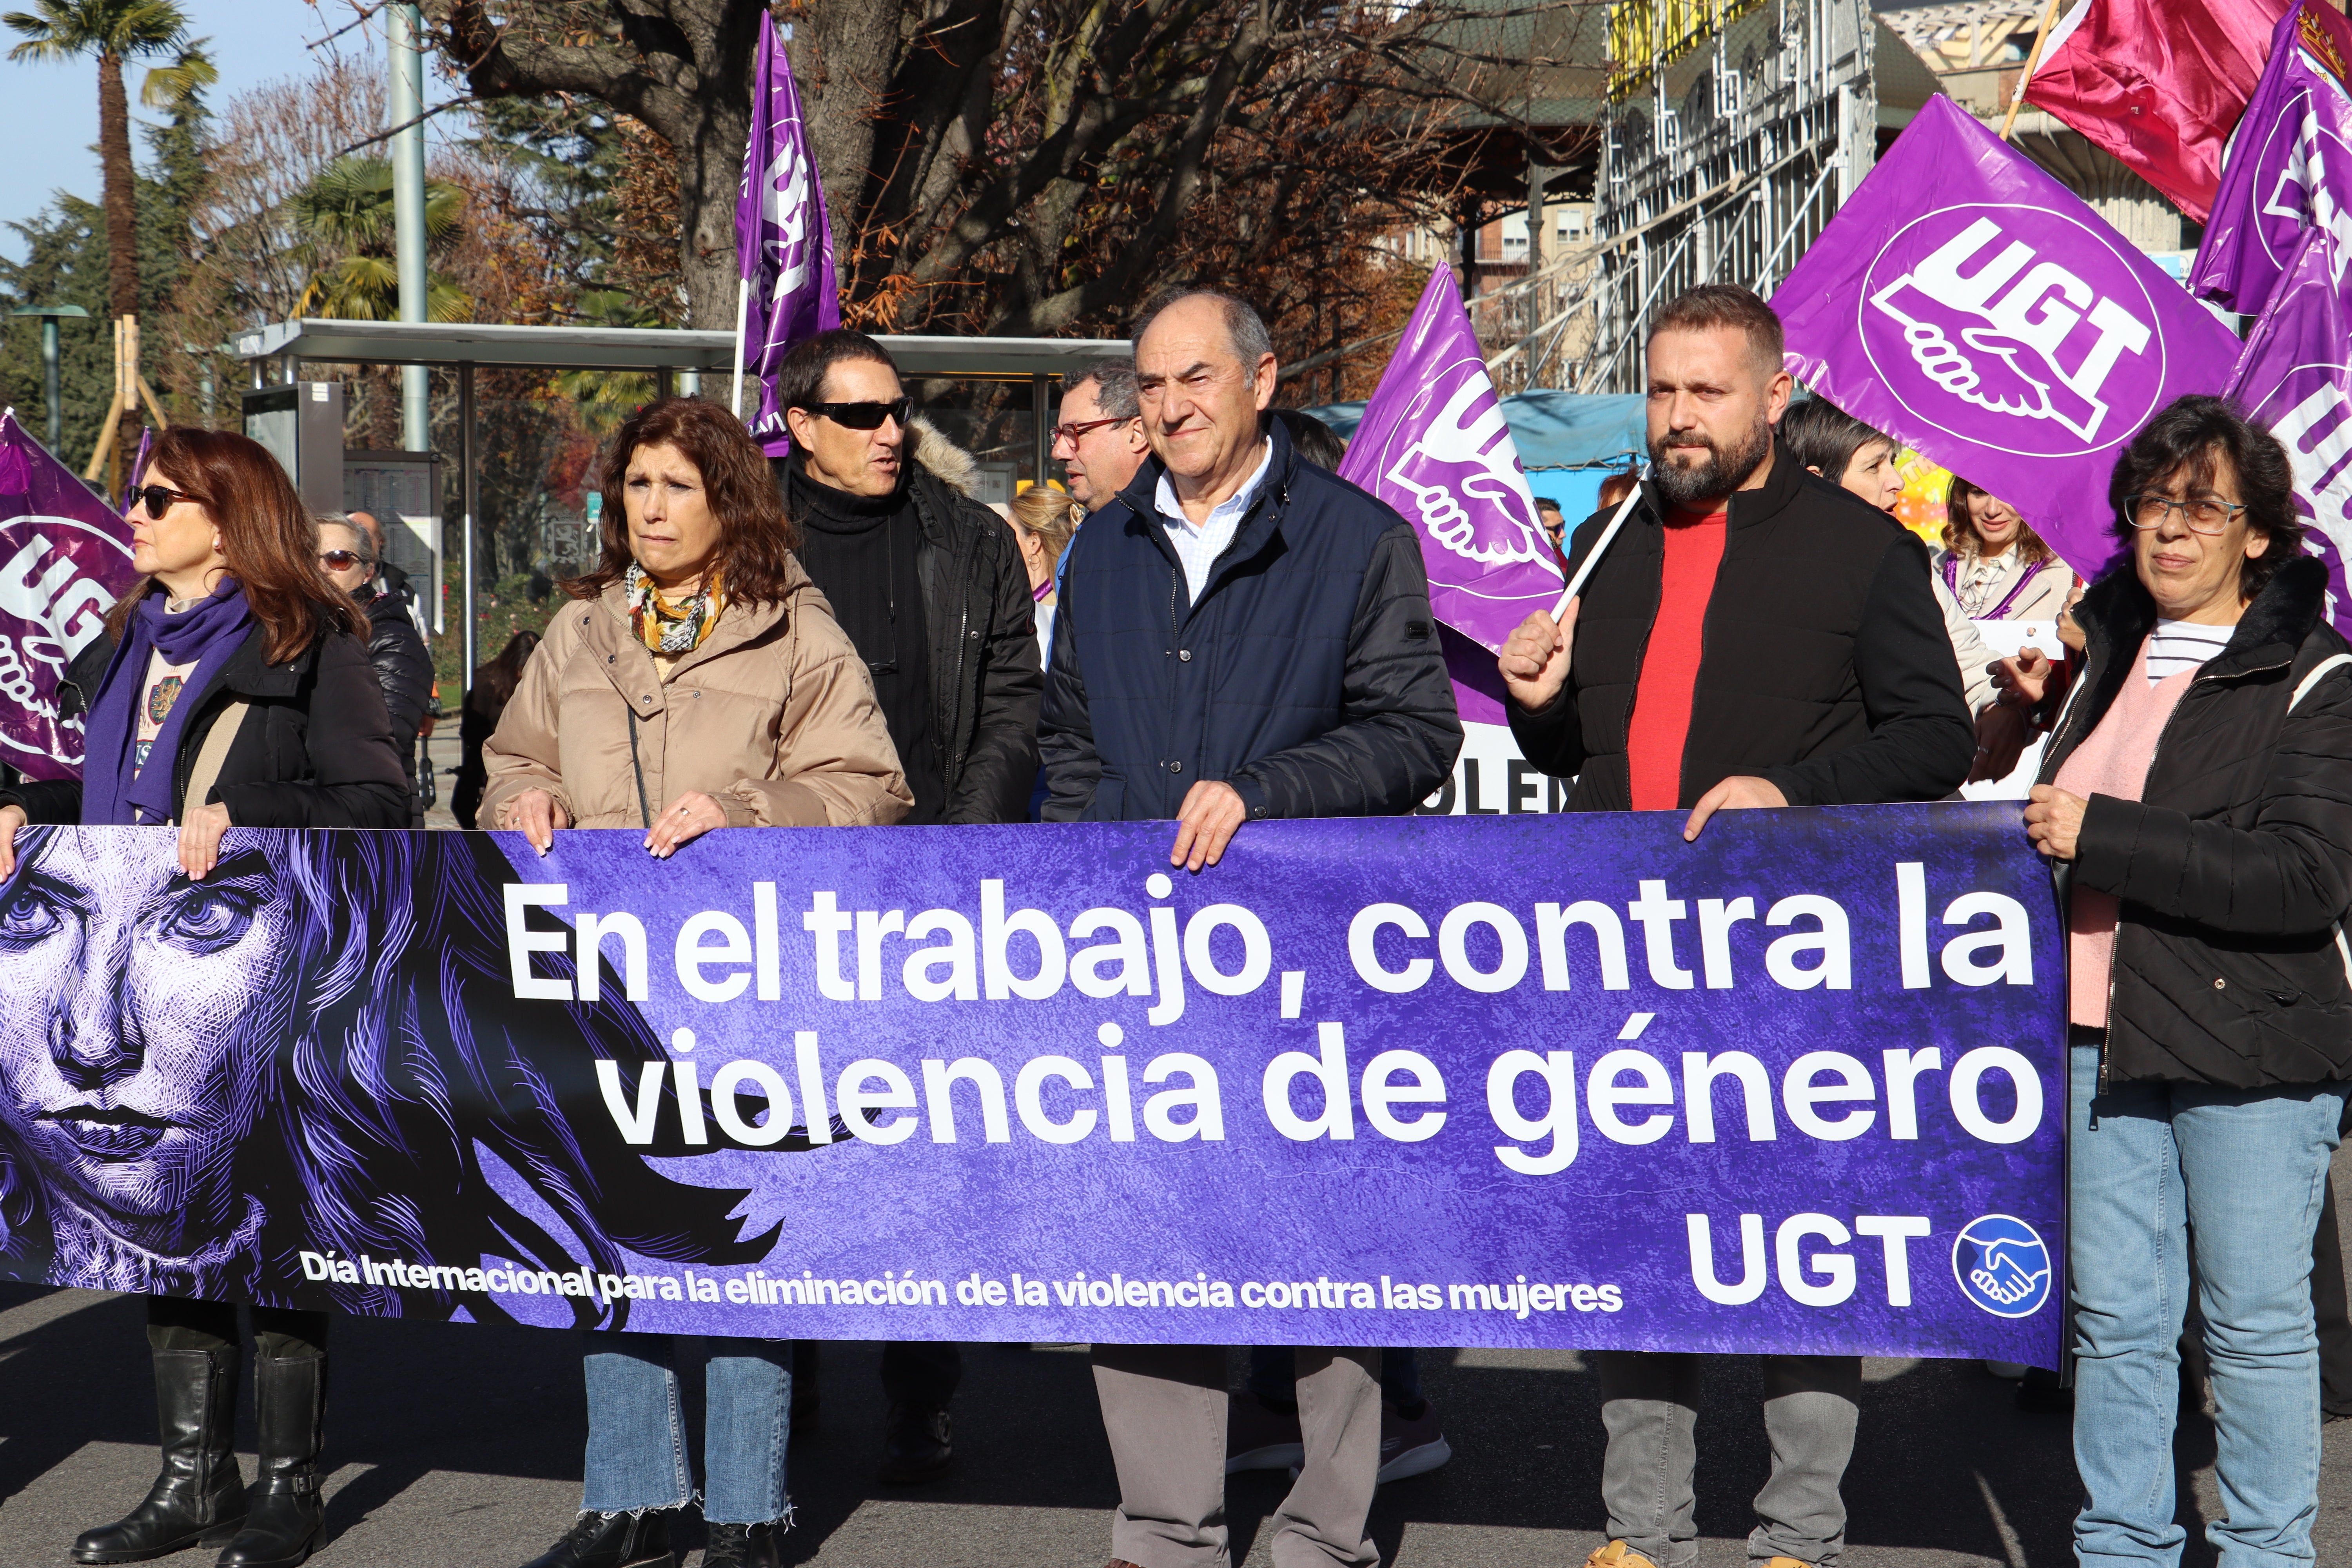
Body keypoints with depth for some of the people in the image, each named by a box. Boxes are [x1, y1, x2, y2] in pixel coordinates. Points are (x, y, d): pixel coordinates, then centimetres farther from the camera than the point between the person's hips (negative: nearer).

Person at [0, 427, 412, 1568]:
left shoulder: (309, 647, -5)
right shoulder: (127, 649, 17)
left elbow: (378, 806, -12)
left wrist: (246, 820, -23)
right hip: (137, 976, 7)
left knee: (270, 1215, -1)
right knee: (159, 1211, 10)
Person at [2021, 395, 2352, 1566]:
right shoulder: (2114, 655, 14)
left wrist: (2103, 836, -19)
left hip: (2250, 1042, -5)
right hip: (2105, 1032, 5)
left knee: (2256, 1319, 3)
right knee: (2113, 1315, 8)